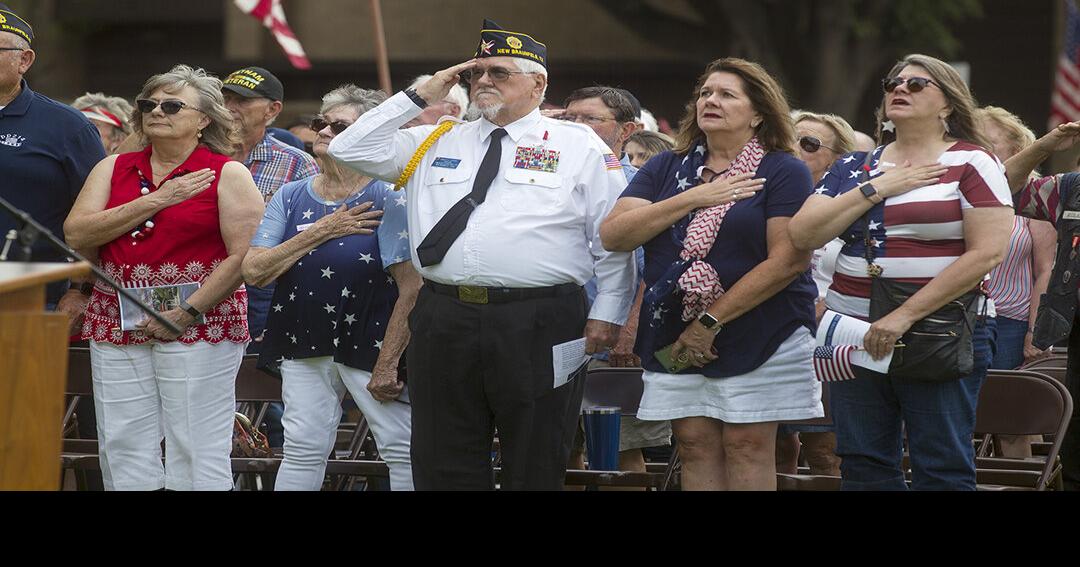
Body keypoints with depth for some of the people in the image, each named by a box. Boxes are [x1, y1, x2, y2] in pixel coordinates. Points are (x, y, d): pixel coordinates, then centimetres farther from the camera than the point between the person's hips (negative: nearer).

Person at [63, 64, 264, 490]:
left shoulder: (227, 175, 2)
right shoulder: (113, 169, 13)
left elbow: (245, 254, -7)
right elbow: (77, 234, -1)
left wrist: (189, 312, -14)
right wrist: (154, 201, -8)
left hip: (197, 326, -4)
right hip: (116, 324, 4)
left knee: (197, 454, -7)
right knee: (123, 449, 2)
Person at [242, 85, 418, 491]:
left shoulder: (386, 199, -8)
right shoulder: (291, 198, 7)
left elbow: (412, 288, -13)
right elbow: (254, 271, -4)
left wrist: (386, 365, -16)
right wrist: (321, 232, -12)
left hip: (370, 342, -4)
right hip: (304, 346, 4)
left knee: (403, 452, -5)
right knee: (302, 451, 6)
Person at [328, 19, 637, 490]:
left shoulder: (580, 147, 6)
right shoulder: (437, 143, 16)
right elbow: (350, 150, 14)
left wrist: (607, 314, -5)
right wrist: (419, 98, 10)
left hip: (538, 327, -4)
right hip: (444, 322, 4)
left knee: (534, 468, 1)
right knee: (444, 466, 5)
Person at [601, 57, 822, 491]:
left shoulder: (783, 172, -2)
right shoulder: (665, 170, 12)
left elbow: (789, 260, -12)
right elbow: (614, 235, 0)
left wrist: (711, 322, -14)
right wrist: (693, 199, -11)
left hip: (759, 338, -4)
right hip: (674, 341, 4)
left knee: (748, 447, -7)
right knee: (695, 447, 1)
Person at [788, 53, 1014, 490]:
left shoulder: (971, 164, -2)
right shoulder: (855, 168, 13)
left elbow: (987, 253, -13)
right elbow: (803, 235, 3)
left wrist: (905, 315, -17)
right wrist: (877, 189, -7)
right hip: (854, 336, 5)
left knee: (942, 470, -5)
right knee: (863, 469, 6)